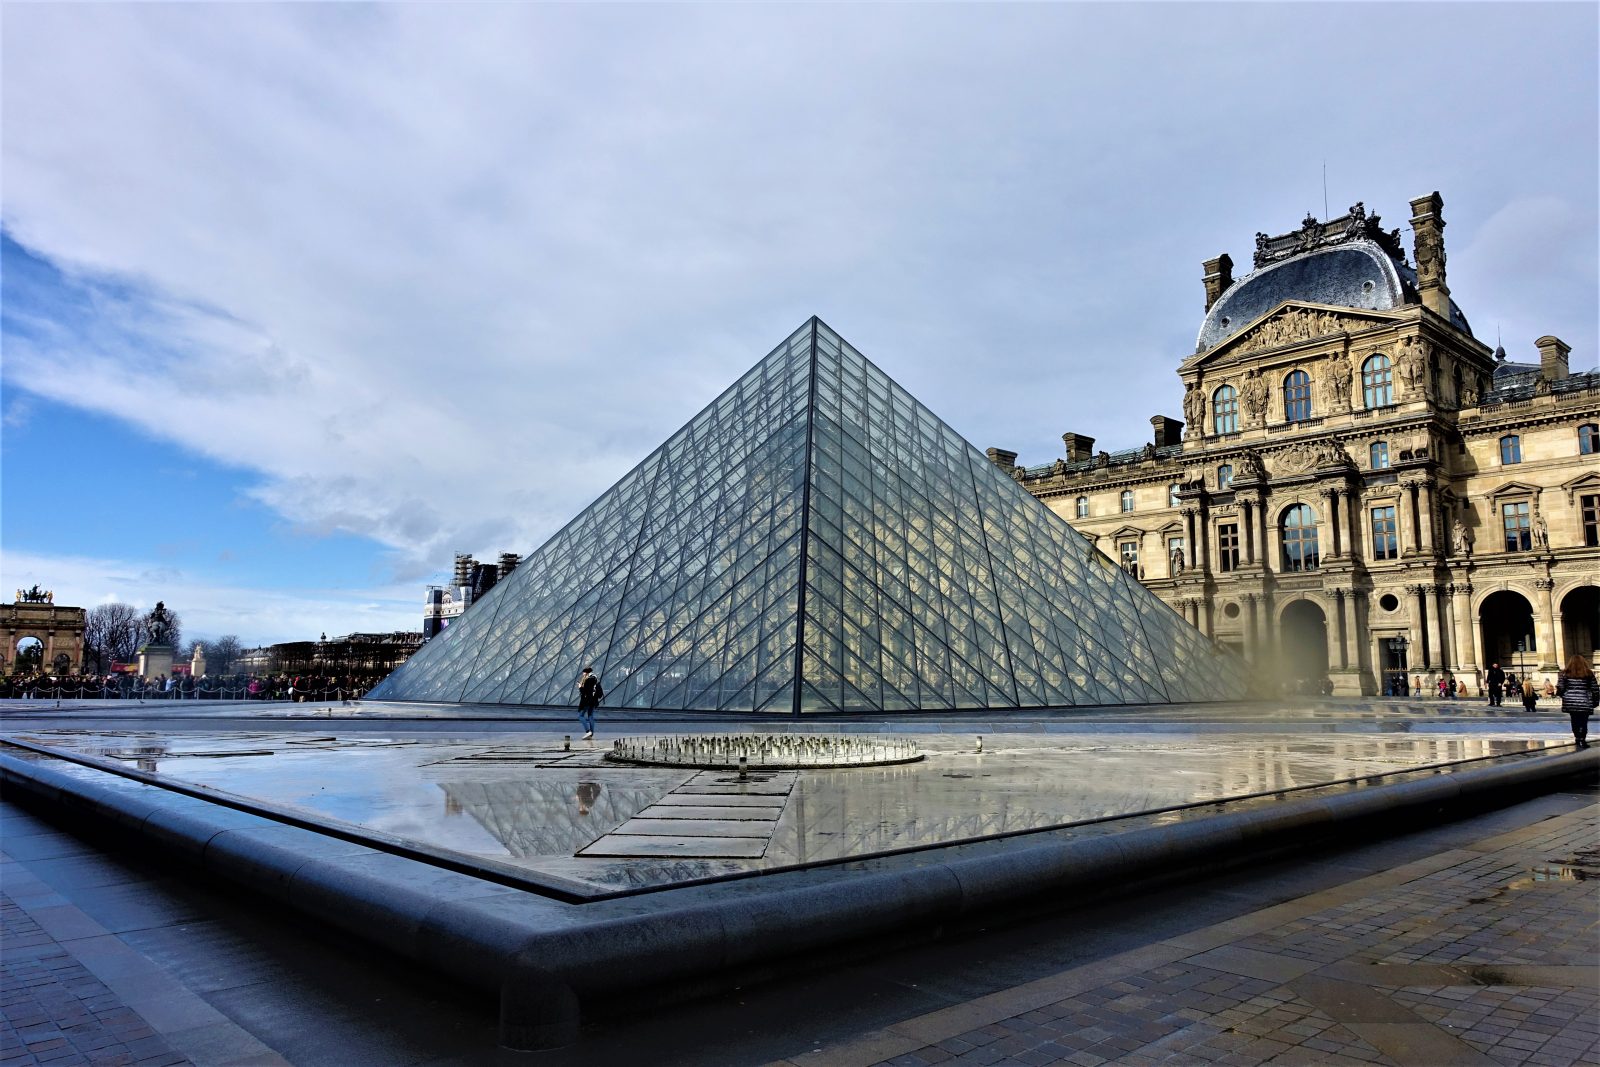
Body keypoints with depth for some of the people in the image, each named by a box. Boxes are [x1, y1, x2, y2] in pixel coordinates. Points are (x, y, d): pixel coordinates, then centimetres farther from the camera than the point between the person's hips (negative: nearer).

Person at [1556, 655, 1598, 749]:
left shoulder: (1564, 674, -1)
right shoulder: (1589, 674, 0)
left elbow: (1560, 688, -2)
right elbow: (1595, 689, 2)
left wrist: (1565, 696, 17)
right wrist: (1596, 701, 12)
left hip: (1570, 702, 1)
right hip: (1584, 704, -1)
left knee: (1575, 721, 14)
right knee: (1583, 722, 2)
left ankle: (1577, 738, 23)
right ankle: (1582, 740, -5)